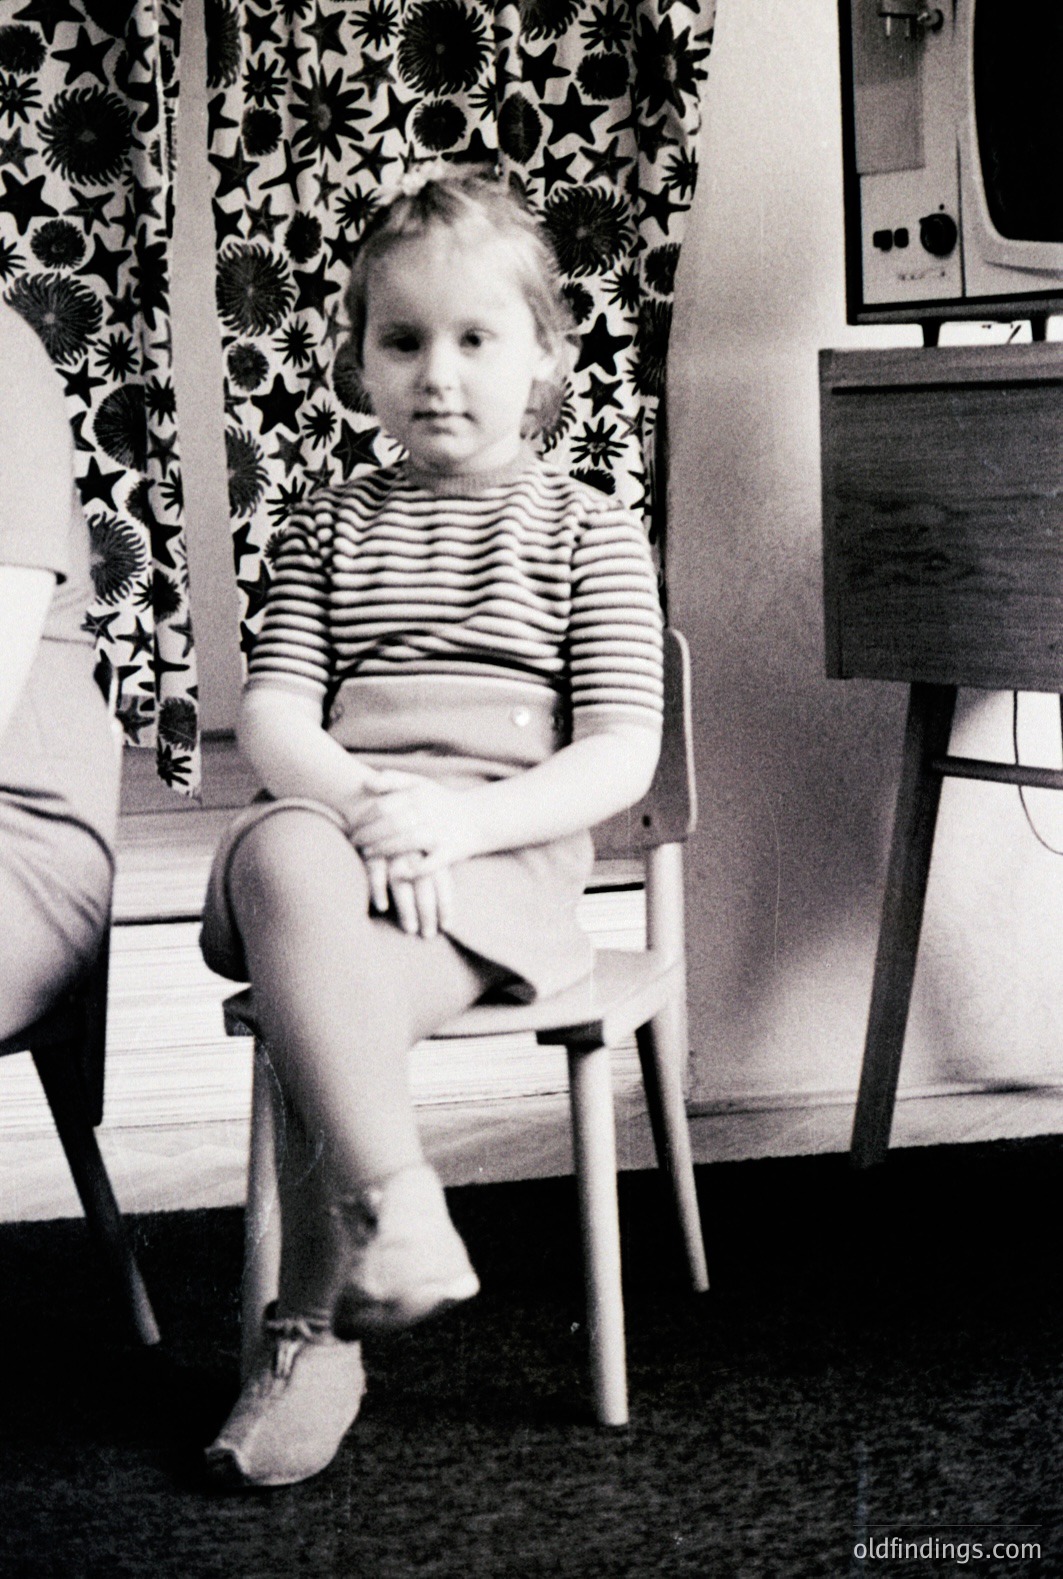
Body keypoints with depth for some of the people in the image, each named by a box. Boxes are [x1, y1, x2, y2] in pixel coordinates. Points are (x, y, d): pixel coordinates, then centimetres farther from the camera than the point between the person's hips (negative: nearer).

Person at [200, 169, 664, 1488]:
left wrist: (457, 818, -18)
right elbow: (272, 713, 8)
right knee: (279, 858, -36)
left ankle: (314, 1322, -23)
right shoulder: (331, 525, 20)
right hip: (330, 817, 3)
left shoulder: (588, 533, 10)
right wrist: (355, 798, -16)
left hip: (501, 849, -3)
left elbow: (620, 756, 0)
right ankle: (394, 1207, -36)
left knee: (312, 997, -33)